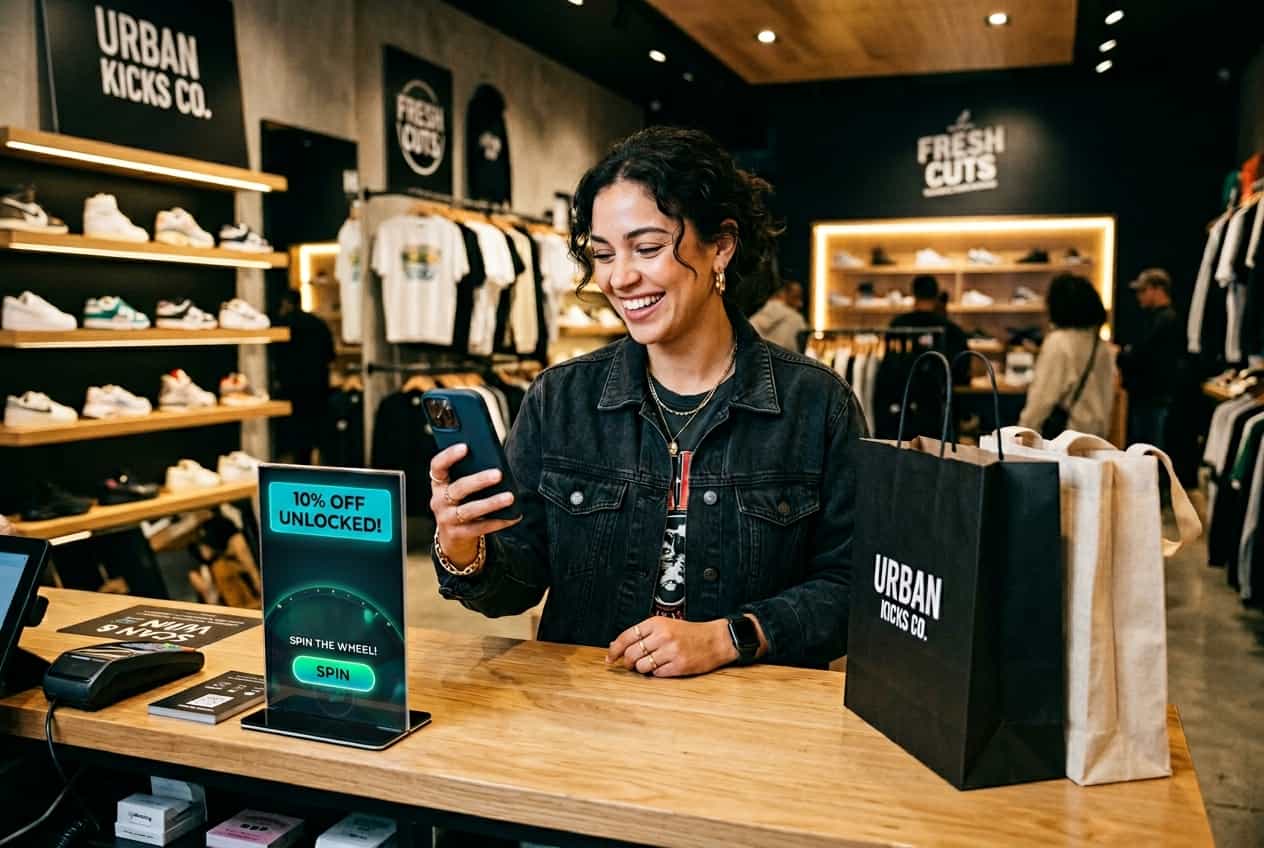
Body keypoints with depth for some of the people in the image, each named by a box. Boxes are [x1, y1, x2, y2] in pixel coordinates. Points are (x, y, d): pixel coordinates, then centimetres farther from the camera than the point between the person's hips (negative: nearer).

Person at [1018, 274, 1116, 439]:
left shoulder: (1058, 342, -13)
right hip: (1096, 430, 7)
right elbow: (1107, 393, 13)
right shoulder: (1102, 346, 8)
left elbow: (1043, 395, -16)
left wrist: (1024, 430, -10)